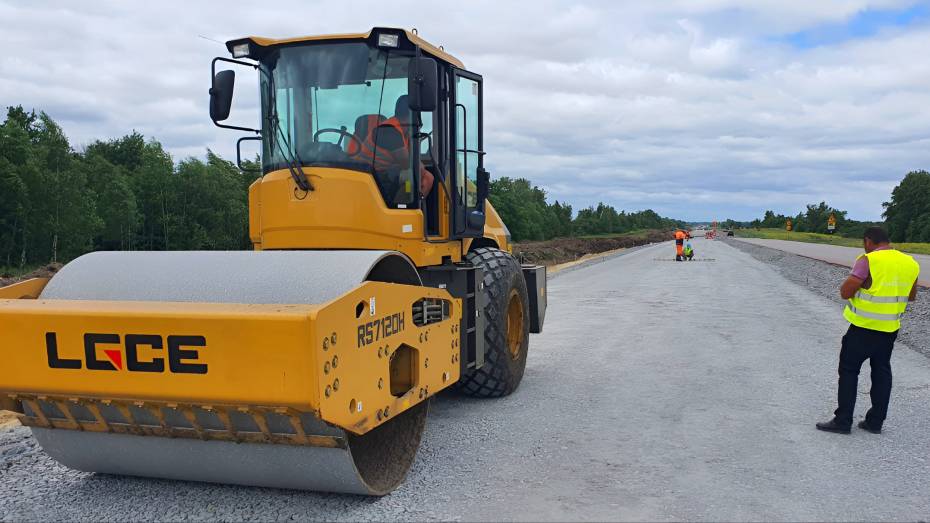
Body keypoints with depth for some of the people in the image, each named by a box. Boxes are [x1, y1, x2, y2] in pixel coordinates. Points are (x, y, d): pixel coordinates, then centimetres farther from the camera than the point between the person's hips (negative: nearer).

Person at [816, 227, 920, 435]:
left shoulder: (868, 261, -17)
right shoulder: (910, 263, 4)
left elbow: (845, 292, -20)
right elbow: (911, 297, 17)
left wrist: (858, 280, -1)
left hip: (864, 327, -6)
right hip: (890, 328, 6)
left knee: (848, 371, 4)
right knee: (882, 372, 15)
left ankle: (843, 421, 6)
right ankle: (875, 421, 20)